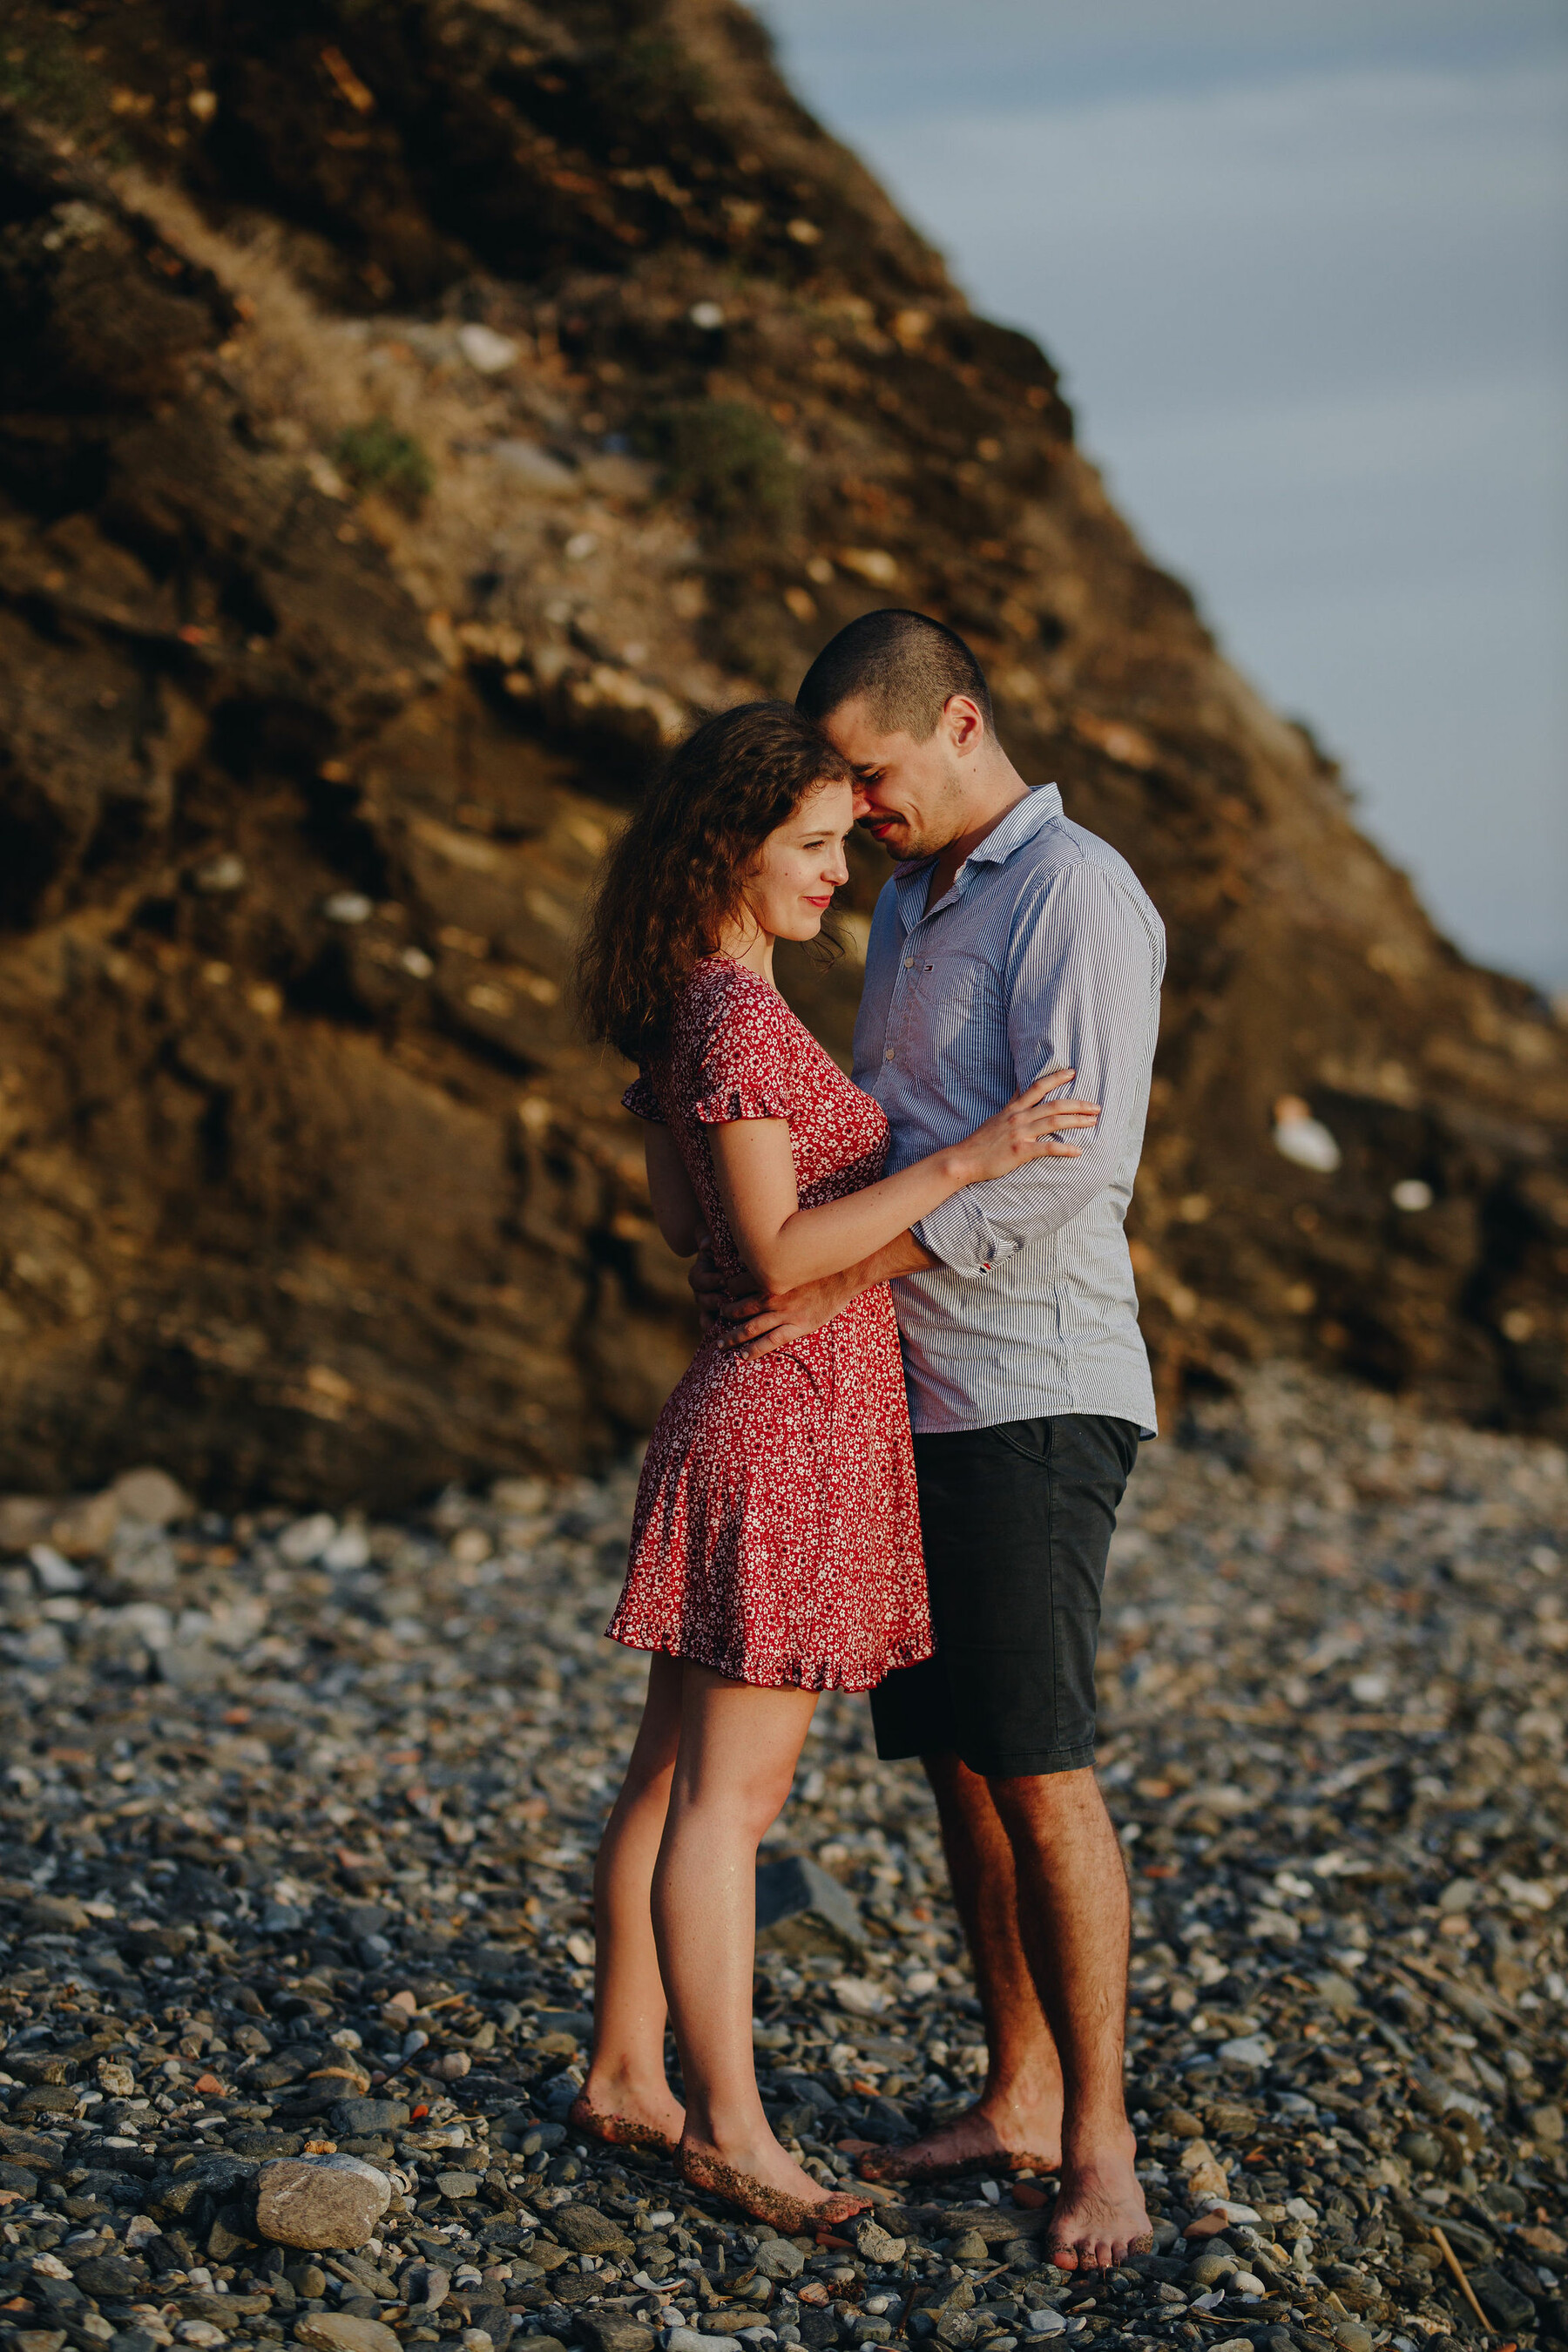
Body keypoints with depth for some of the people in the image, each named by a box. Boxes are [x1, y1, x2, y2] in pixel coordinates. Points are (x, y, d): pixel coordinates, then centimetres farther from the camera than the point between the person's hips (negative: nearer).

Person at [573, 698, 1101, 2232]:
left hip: (736, 1407, 10)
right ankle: (729, 2127, 3)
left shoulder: (685, 1005, 12)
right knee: (729, 1791, -4)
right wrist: (958, 1165, -23)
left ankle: (624, 2075, 24)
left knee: (676, 1774, 15)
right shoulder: (740, 1016, -17)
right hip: (791, 1424, -10)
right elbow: (777, 1253, -21)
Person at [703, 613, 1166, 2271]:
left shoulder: (1078, 894, -10)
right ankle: (1017, 2100, 17)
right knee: (953, 1761, 9)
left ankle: (1099, 2148, -5)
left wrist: (851, 1279, -20)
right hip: (910, 1395, 8)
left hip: (1035, 1389, -8)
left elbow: (1078, 1157, -20)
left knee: (1039, 1766, -10)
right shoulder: (908, 907, 18)